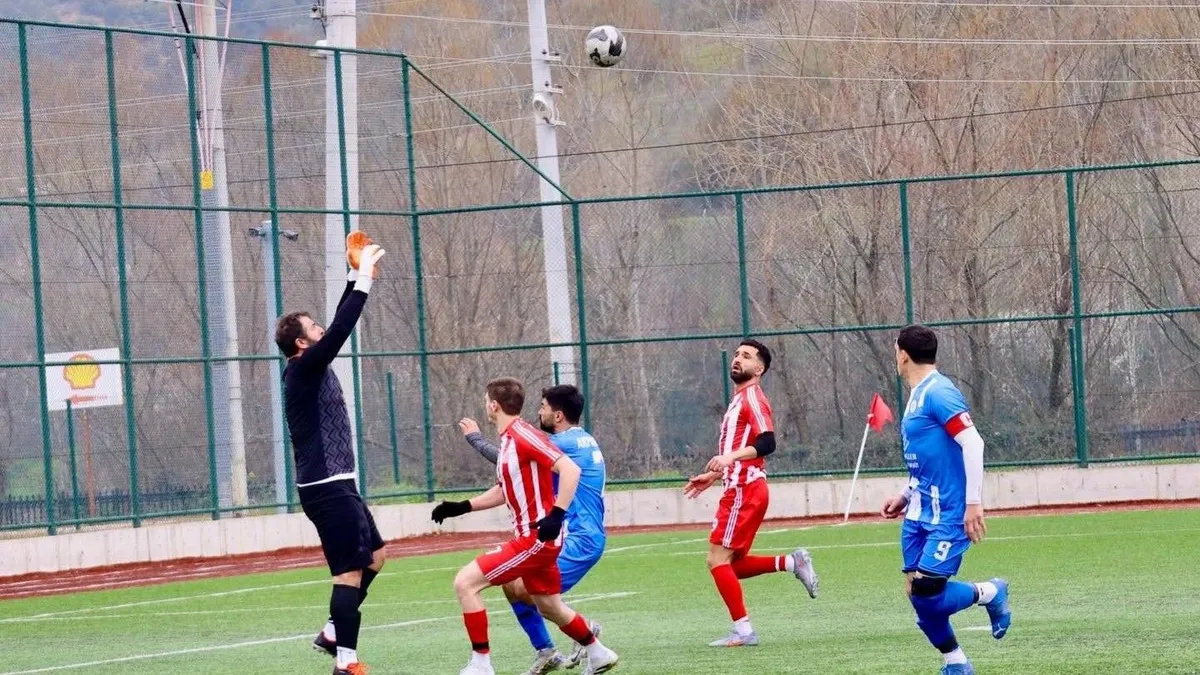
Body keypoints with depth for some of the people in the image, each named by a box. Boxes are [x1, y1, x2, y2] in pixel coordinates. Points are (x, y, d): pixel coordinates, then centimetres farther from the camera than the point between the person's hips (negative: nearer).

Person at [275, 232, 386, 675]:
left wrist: (357, 276, 17)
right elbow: (341, 331, -22)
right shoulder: (303, 369, -13)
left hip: (336, 485, 10)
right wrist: (364, 278, -17)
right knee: (351, 571, -10)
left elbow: (338, 327, 20)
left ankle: (334, 633, 20)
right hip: (327, 487, -10)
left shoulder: (311, 369, 12)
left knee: (374, 556, 17)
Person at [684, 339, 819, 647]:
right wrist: (712, 476, 29)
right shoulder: (740, 399, 21)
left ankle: (742, 630, -8)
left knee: (718, 559, -10)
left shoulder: (753, 397, -9)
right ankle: (792, 562, 14)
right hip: (739, 488, 10)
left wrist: (729, 457, -34)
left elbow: (766, 442, -24)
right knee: (733, 564, 11)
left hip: (745, 491, -10)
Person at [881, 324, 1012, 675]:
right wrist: (906, 497, 20)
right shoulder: (917, 396, 14)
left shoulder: (939, 393, -14)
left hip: (947, 516, -9)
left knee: (927, 594, -14)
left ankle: (990, 593, 11)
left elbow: (972, 443, -20)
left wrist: (974, 503, -22)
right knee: (918, 594, 4)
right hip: (919, 515, 9)